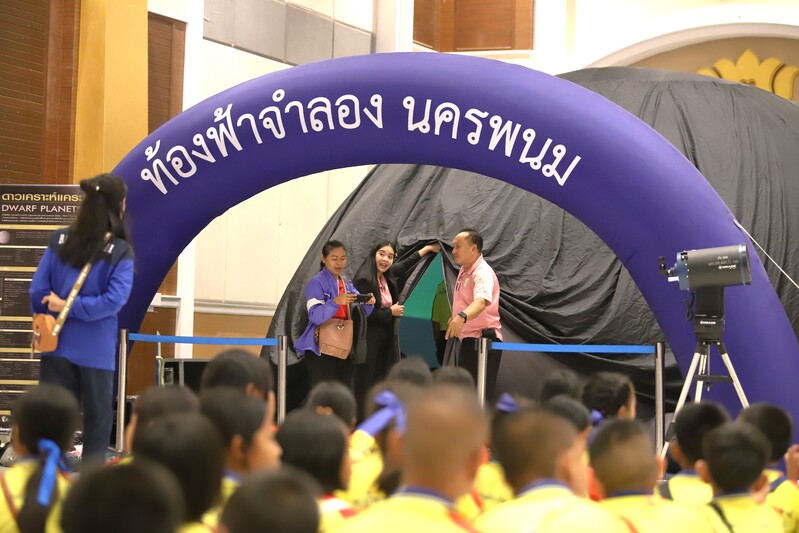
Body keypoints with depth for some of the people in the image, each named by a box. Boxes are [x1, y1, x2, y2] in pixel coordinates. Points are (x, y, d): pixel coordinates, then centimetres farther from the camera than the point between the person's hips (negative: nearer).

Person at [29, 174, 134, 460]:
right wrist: (69, 307, -12)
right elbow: (114, 300, -19)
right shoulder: (121, 251, -9)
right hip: (96, 350, -3)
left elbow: (38, 291, 0)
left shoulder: (59, 240, 1)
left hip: (57, 344, 3)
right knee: (97, 417, 9)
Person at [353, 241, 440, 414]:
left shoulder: (387, 276, 9)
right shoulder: (364, 280, -16)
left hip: (386, 339, 8)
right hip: (369, 340, -8)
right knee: (365, 384, -6)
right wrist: (391, 312, -9)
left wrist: (428, 248, 36)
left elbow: (405, 265, 28)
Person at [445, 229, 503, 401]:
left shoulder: (482, 272, -20)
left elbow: (481, 301, -40)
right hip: (467, 340, 10)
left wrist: (462, 317, -56)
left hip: (482, 340, -10)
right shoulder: (463, 271, 10)